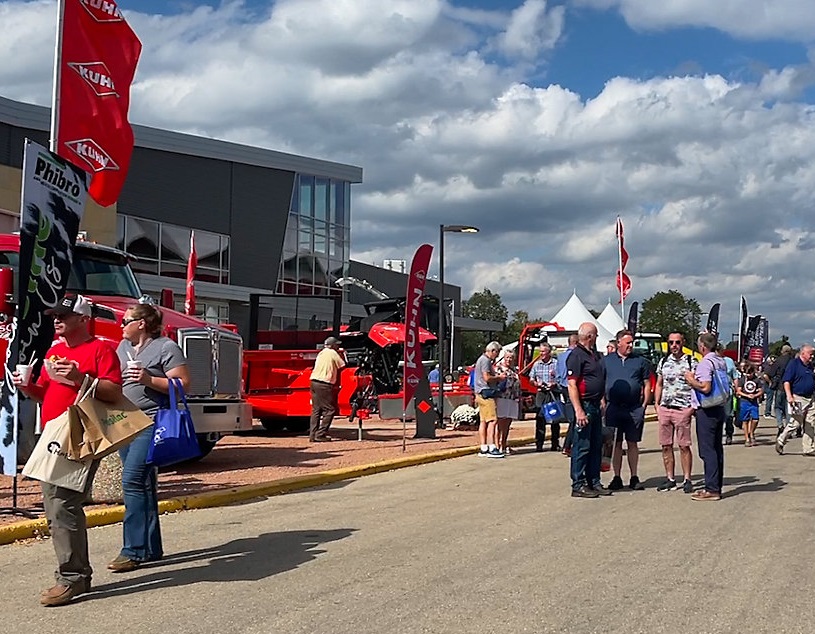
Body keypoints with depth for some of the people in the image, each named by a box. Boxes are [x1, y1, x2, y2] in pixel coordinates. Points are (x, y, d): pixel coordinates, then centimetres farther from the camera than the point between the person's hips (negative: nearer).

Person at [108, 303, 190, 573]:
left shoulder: (166, 348, -6)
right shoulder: (123, 346, 17)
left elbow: (183, 384, -10)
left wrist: (149, 380, -18)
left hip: (151, 422, -8)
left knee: (133, 480, -17)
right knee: (142, 484, 11)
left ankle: (134, 550, -14)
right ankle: (151, 548, 18)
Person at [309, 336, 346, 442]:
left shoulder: (321, 353, 20)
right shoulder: (333, 353, -2)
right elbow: (343, 366, 0)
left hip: (314, 382, 8)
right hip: (324, 385, -8)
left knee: (316, 410, 11)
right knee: (330, 410, -4)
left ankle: (312, 435, 9)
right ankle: (320, 435, -8)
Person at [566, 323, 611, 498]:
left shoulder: (595, 355, 17)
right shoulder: (576, 355, -12)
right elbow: (572, 385, -18)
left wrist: (602, 401, 18)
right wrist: (578, 410, -23)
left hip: (595, 406, 9)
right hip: (583, 406, -9)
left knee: (596, 446, 13)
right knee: (582, 447, -4)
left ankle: (594, 482, 22)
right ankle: (578, 485, 2)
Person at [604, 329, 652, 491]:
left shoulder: (641, 361, 9)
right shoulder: (606, 361, 8)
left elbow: (647, 385, 10)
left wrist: (644, 405, 1)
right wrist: (603, 403, -1)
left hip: (635, 409, 0)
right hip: (613, 409, 0)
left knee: (632, 443, 6)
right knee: (616, 443, 4)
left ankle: (634, 478, 12)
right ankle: (617, 478, 9)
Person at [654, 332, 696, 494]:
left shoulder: (691, 361, -1)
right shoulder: (663, 362, 13)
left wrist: (693, 406, -10)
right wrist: (657, 405, 10)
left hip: (683, 409, -5)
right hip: (664, 408, 5)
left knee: (684, 446, -3)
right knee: (666, 445, 6)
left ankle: (687, 479, 4)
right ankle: (670, 479, 14)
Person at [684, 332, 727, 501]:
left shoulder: (705, 363, -15)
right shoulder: (721, 362, 12)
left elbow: (705, 387, -26)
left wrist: (691, 379, -10)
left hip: (706, 411, -9)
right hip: (719, 408, 9)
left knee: (708, 450, -6)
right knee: (717, 448, 13)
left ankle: (711, 490, -6)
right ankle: (716, 486, 19)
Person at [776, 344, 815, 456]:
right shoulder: (794, 364, -7)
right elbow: (786, 381, -13)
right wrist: (789, 396, -21)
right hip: (797, 398, -8)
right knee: (795, 423, -8)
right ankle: (780, 441, 9)